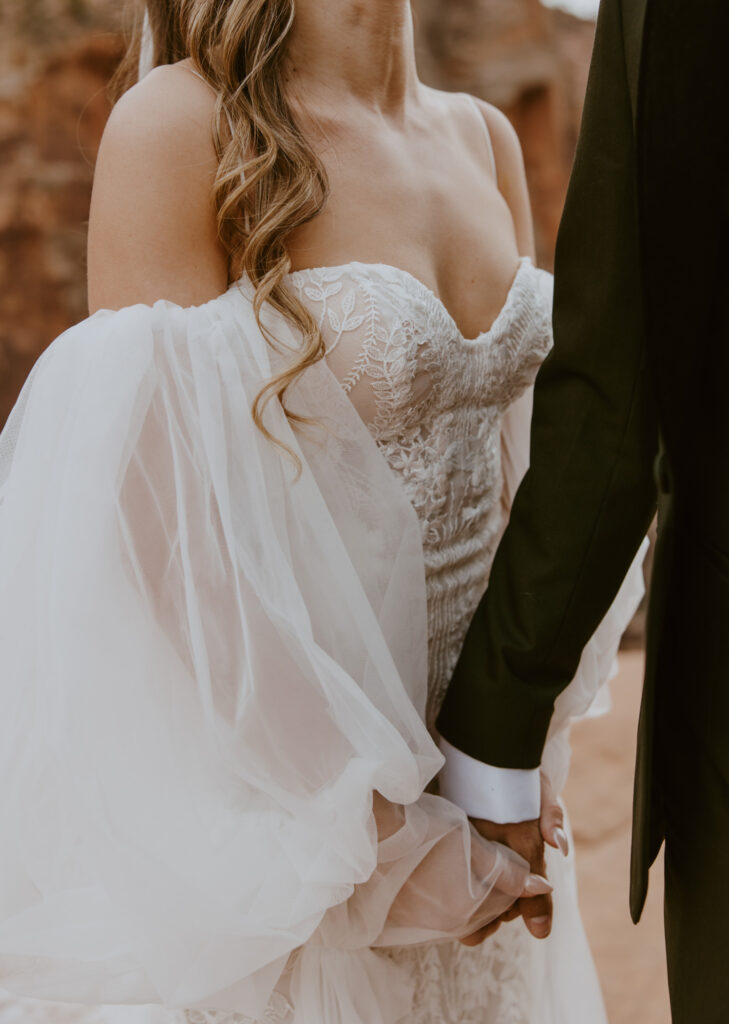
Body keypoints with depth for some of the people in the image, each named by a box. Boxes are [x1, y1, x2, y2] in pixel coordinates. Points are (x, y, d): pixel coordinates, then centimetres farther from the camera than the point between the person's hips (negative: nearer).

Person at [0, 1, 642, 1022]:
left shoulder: (484, 140, 4)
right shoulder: (180, 125, -15)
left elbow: (515, 454, 8)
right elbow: (165, 534, -19)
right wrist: (388, 834, -15)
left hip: (478, 749, 6)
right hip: (288, 750, -6)